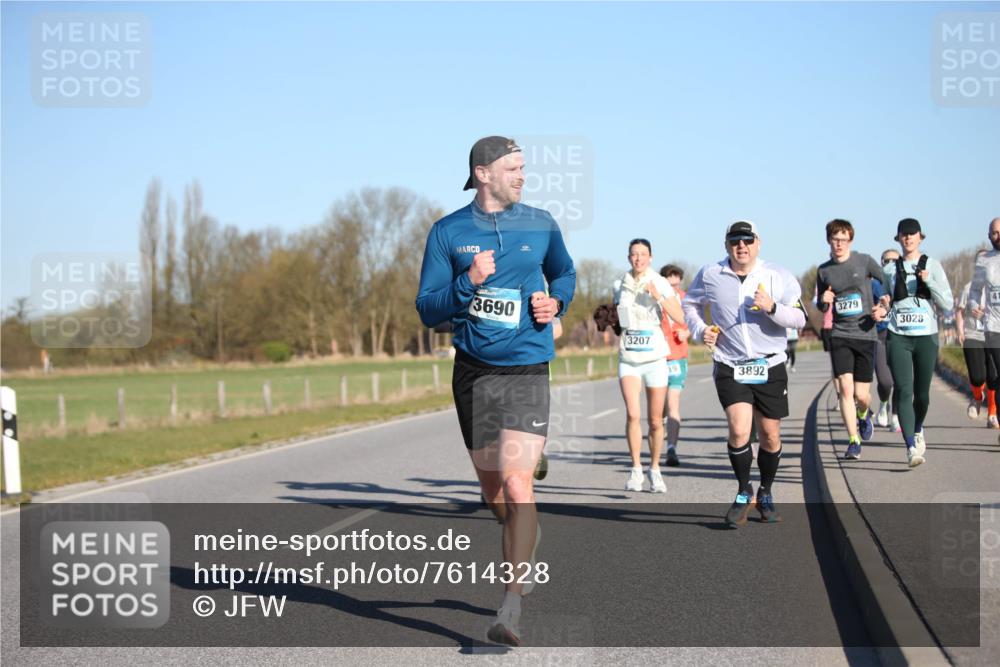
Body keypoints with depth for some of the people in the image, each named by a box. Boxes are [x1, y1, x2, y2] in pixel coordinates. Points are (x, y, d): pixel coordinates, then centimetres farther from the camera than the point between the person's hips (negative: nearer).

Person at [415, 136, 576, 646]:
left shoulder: (541, 225, 4)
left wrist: (555, 301, 1)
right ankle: (526, 538, 47)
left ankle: (510, 610, -13)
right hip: (473, 372, 2)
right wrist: (468, 283, -20)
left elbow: (565, 274, 23)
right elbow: (427, 311, -3)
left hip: (526, 370, -2)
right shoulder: (447, 233, 0)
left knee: (516, 483, -15)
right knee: (492, 489, 13)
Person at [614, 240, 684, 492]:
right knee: (632, 415, -16)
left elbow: (679, 317, -10)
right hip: (628, 358, 1)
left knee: (655, 421, 4)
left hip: (655, 357, -1)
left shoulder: (660, 283, -1)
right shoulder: (620, 285, 8)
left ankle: (655, 469, 22)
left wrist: (659, 297, -22)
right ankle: (636, 469, -5)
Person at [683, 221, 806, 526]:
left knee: (770, 436, 7)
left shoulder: (778, 276, -2)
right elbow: (690, 303, 19)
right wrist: (699, 330, 1)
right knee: (739, 430, -17)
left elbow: (800, 318, -4)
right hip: (729, 367, -1)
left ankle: (765, 494, 29)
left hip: (770, 367, 1)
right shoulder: (710, 275, 1)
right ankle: (743, 494, 4)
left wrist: (772, 308, -22)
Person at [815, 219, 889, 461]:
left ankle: (863, 415, 38)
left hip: (865, 334, -1)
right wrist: (824, 302, -5)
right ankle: (853, 442, -7)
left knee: (862, 394, 1)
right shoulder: (823, 271, 6)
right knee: (845, 389, -13)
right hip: (839, 335, 1)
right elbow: (821, 306, 18)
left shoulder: (865, 261, -1)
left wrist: (884, 307, -5)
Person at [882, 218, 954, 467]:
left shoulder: (933, 266, 4)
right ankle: (911, 447, -19)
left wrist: (930, 281, -15)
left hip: (926, 336, 0)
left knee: (922, 393, 8)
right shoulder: (890, 269, 7)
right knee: (903, 391, -15)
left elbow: (947, 304, -1)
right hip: (898, 337, 0)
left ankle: (918, 431, 39)